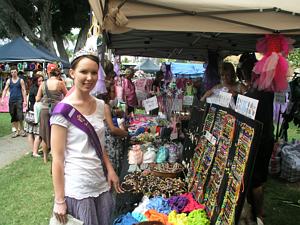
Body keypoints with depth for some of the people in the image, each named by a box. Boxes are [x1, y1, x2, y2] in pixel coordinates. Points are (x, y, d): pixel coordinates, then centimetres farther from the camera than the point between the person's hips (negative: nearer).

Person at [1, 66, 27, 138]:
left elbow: (23, 90, 0)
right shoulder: (9, 81, 10)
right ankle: (16, 131, 14)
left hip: (19, 100, -4)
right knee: (13, 117, 6)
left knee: (20, 115, -12)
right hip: (11, 100, 4)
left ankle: (21, 130, 5)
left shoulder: (20, 80, 2)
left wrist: (25, 100, -8)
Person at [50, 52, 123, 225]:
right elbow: (57, 158, -13)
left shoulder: (100, 105, 5)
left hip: (102, 185, 6)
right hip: (76, 189, -6)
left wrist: (110, 170, 2)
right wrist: (59, 200, -12)